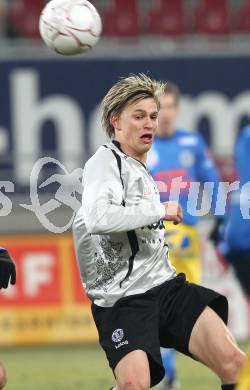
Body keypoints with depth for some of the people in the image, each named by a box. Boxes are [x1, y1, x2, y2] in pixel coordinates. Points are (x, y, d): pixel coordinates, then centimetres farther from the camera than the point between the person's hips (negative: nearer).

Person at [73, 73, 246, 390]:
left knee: (232, 361, -16)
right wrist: (160, 210, -13)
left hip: (166, 285, 8)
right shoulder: (106, 159, -4)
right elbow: (97, 218, -23)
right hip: (122, 300, -7)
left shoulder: (142, 171, 24)